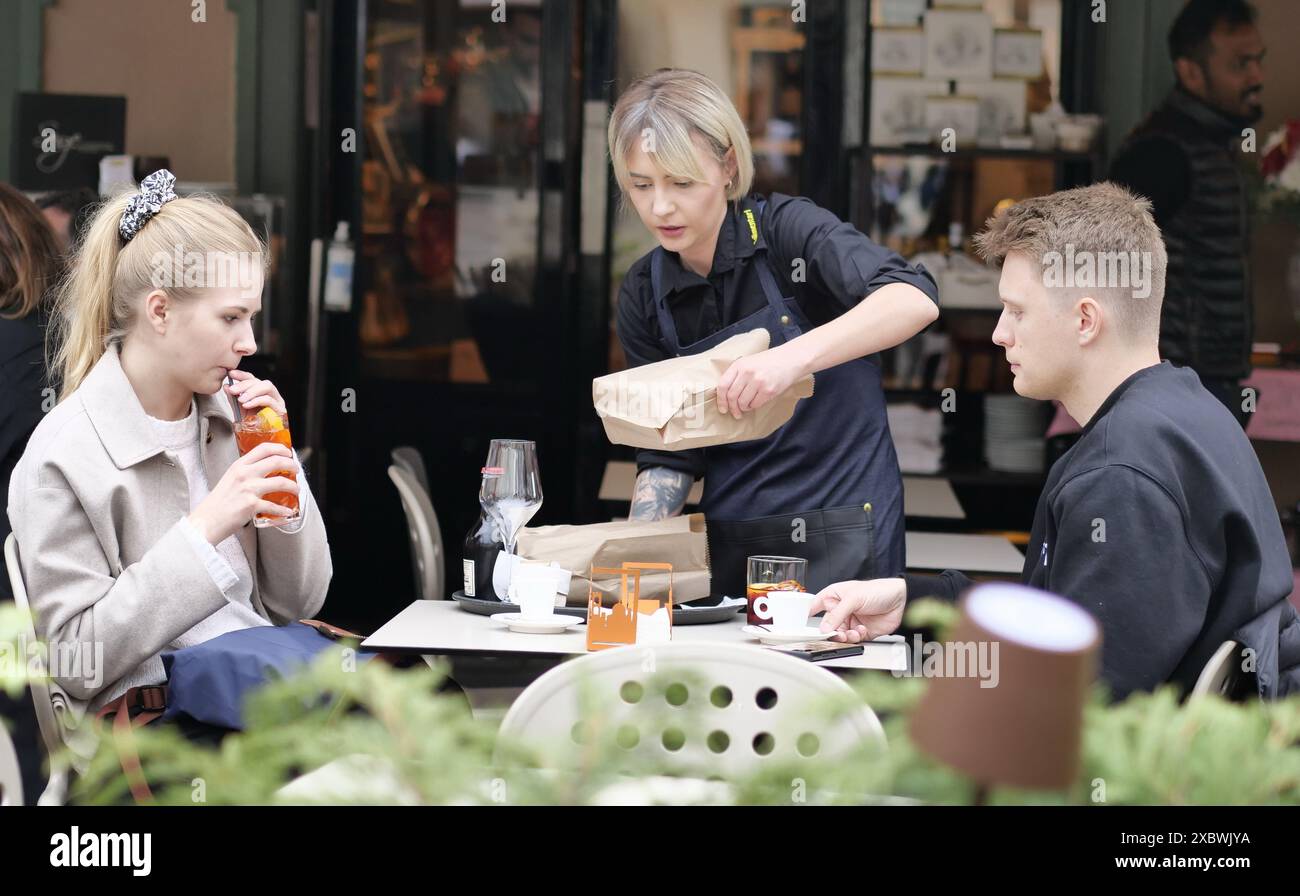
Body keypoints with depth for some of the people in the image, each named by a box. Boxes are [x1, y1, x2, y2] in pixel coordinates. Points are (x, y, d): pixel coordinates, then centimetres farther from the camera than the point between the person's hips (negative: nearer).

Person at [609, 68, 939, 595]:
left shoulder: (786, 230, -8)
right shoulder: (643, 295, 5)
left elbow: (915, 299, -25)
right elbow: (668, 456, 8)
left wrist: (793, 357, -36)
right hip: (728, 548, 4)